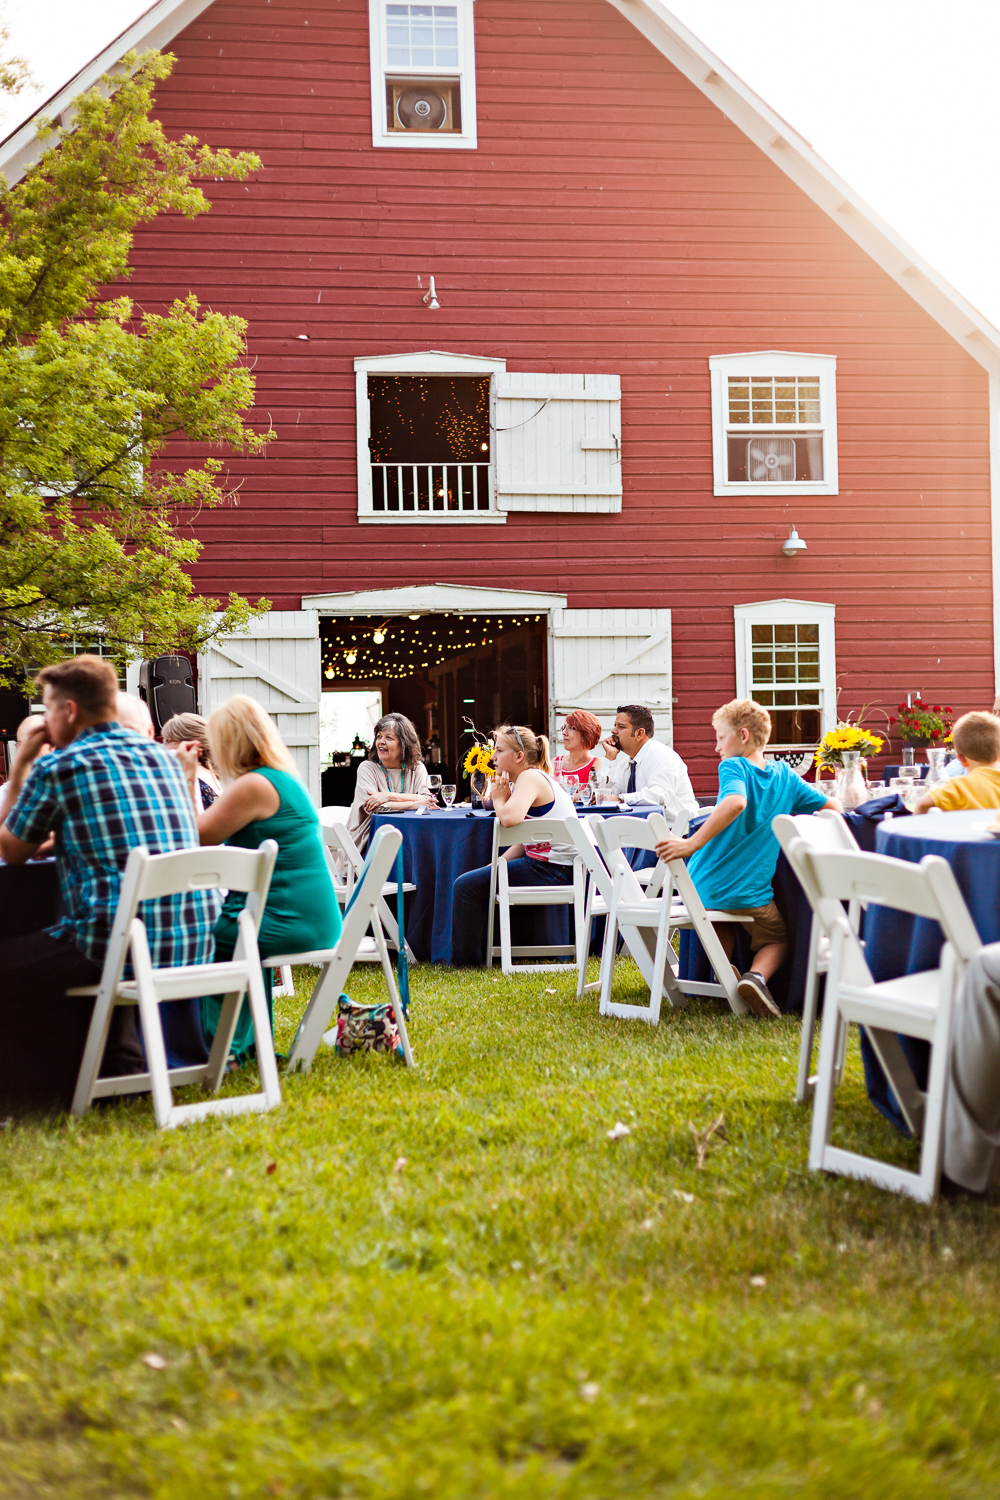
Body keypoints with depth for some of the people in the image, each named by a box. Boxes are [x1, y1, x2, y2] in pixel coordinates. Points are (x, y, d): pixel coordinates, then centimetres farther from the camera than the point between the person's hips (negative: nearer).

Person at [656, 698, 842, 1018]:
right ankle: (757, 976, -7)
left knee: (722, 926, 32)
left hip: (704, 887, -1)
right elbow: (833, 807, 12)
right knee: (777, 941, 24)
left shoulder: (733, 767, -8)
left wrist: (692, 844, -36)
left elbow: (736, 801, -31)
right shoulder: (784, 776, 5)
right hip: (751, 894, 1)